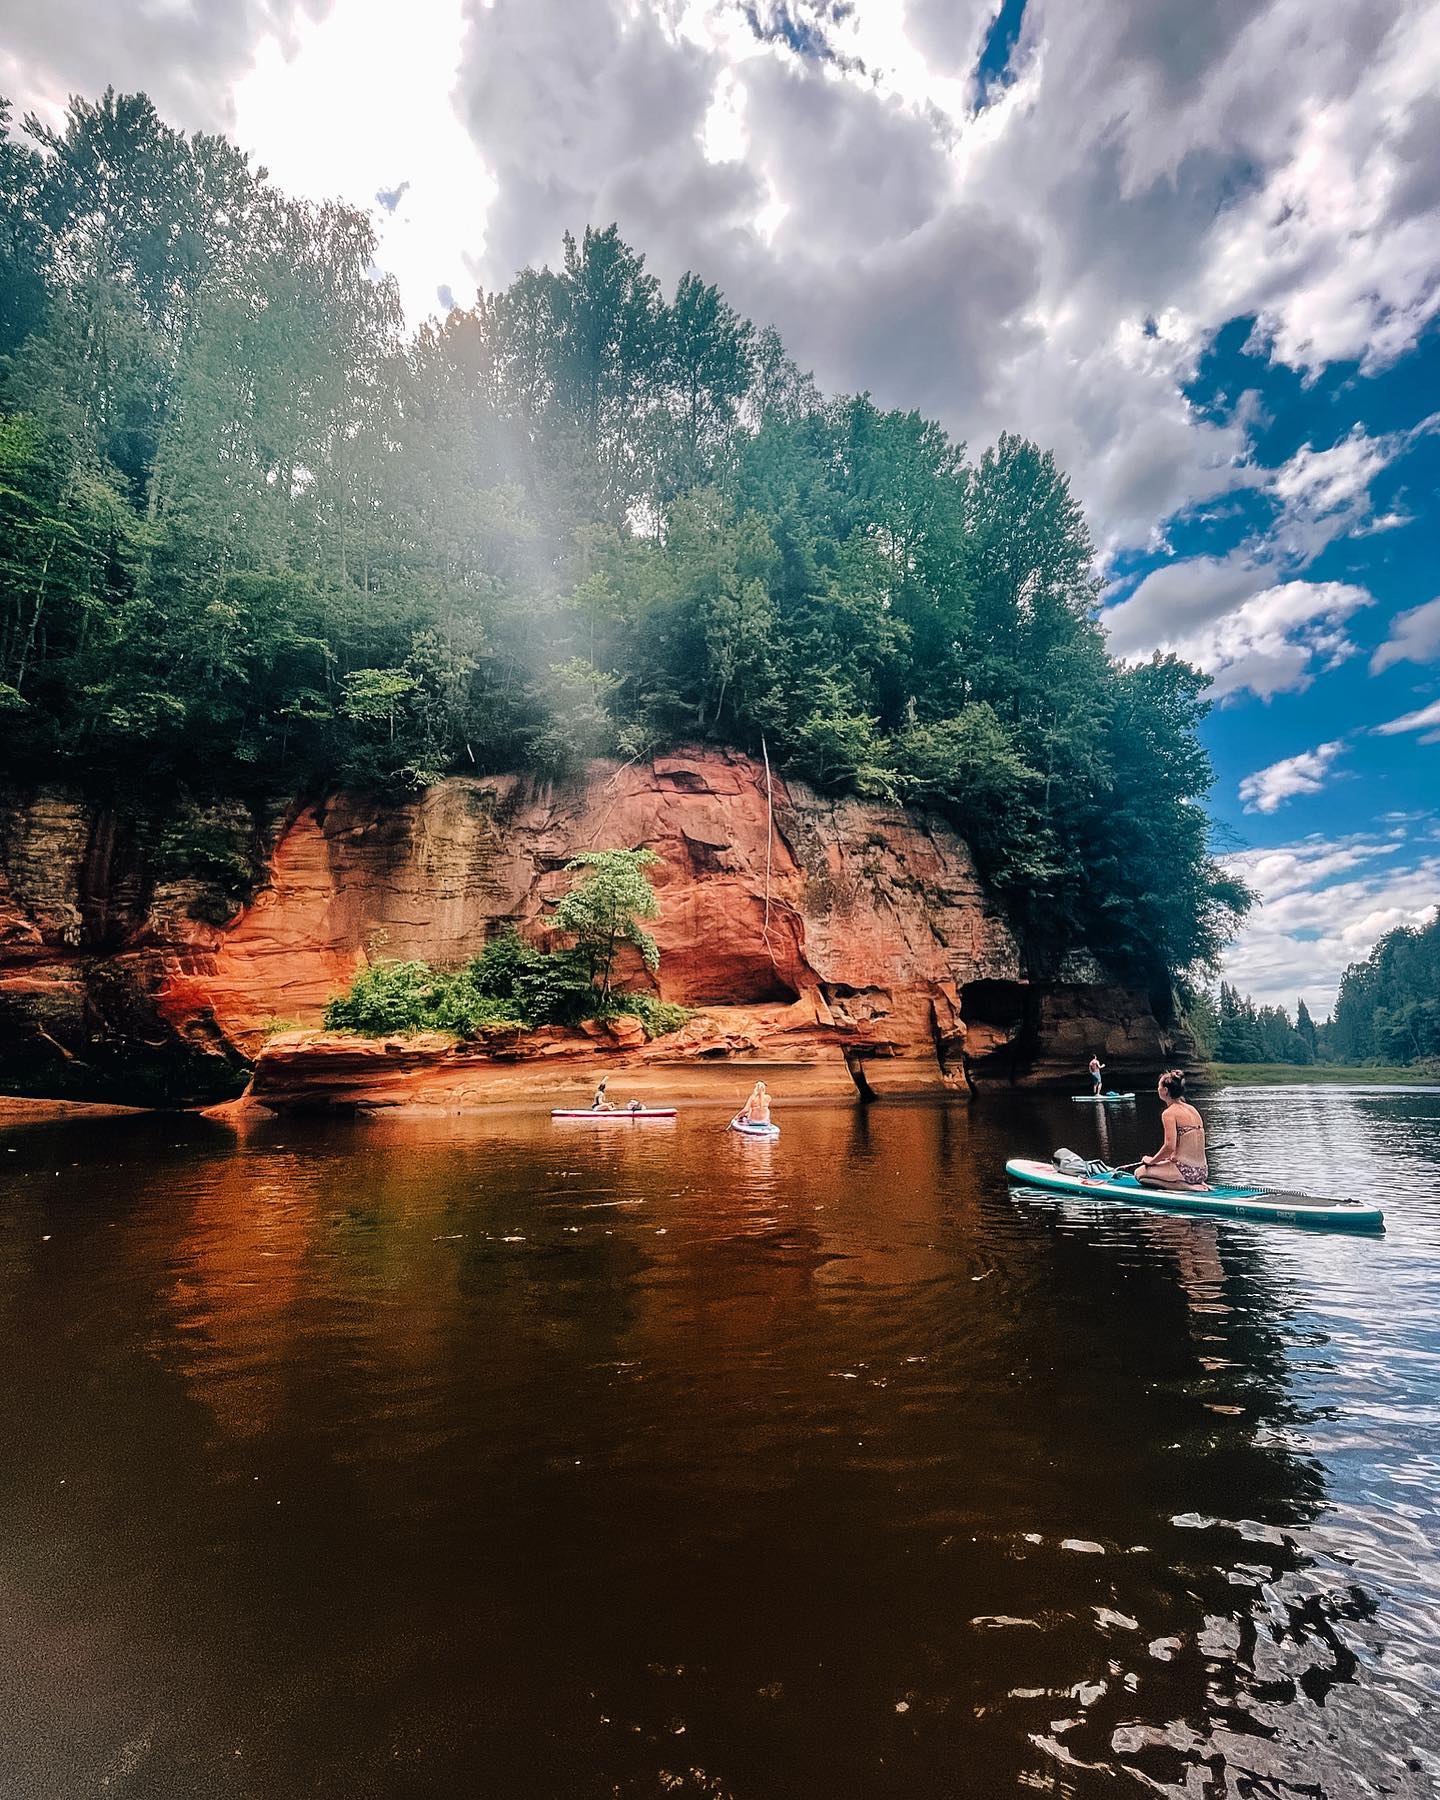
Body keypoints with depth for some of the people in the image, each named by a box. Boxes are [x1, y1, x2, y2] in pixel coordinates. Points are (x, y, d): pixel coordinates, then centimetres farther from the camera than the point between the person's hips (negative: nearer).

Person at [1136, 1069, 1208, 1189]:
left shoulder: (1169, 1113, -13)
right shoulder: (1192, 1109, 12)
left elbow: (1169, 1146, -20)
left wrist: (1151, 1161, -5)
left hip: (1186, 1171, -8)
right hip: (1202, 1172, 8)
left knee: (1139, 1173, 5)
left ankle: (1182, 1185, -8)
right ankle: (1197, 1184, 10)